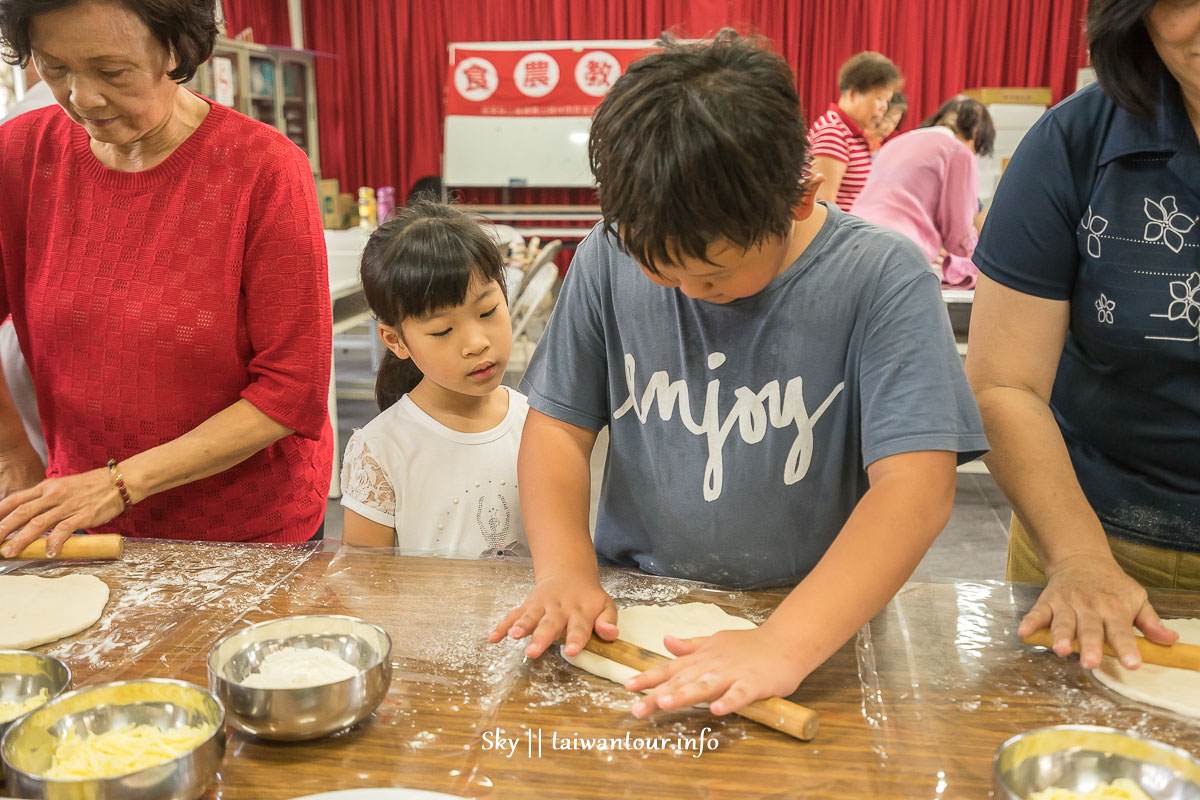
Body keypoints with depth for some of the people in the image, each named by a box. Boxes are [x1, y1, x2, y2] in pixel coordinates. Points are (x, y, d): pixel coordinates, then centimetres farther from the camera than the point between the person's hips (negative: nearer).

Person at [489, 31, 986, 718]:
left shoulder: (883, 278, -14)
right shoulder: (612, 257, -4)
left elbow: (916, 487, -22)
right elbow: (559, 423, 3)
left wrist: (787, 644, -33)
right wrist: (566, 574, -13)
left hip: (813, 616, -2)